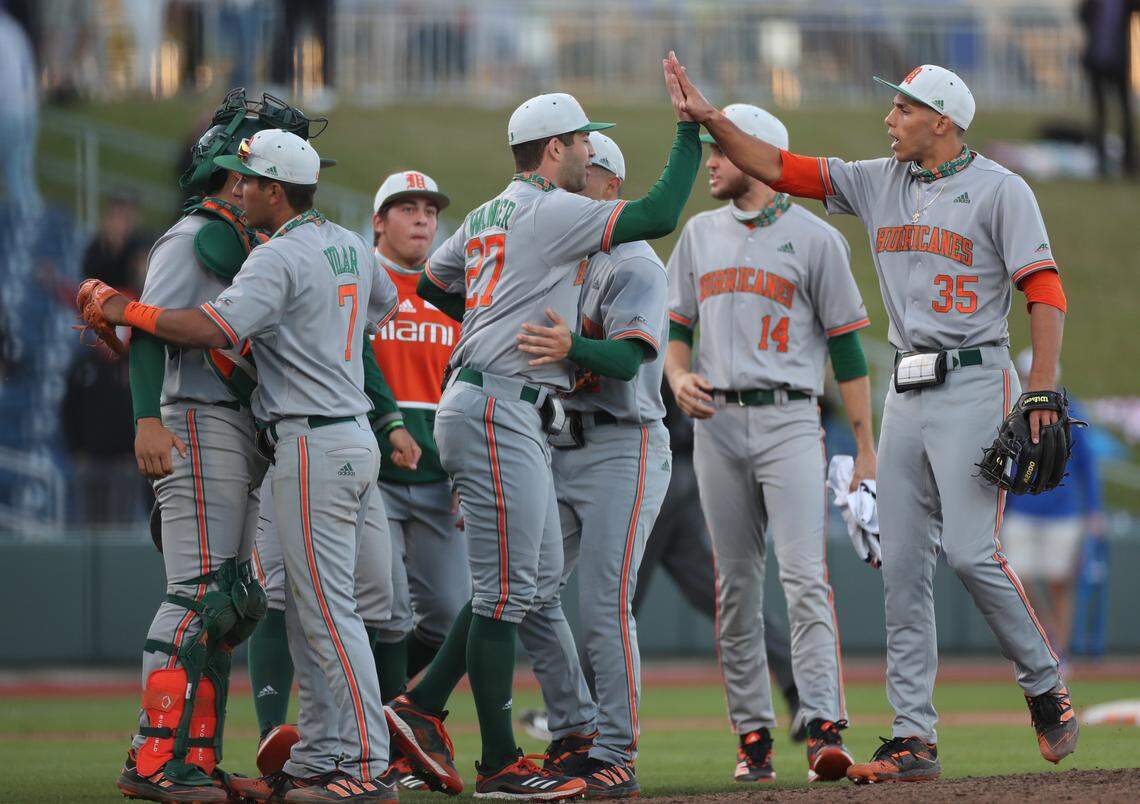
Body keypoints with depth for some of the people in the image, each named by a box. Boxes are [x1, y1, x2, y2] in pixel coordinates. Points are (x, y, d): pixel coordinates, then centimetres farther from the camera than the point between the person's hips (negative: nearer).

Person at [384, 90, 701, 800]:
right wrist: (692, 133, -6)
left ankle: (424, 708, 14)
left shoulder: (485, 217, 17)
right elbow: (661, 215, -16)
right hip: (498, 412, -10)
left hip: (515, 418, 10)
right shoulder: (552, 212, -10)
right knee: (507, 587, -7)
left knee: (539, 578, 12)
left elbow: (433, 284, 32)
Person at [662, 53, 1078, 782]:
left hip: (973, 385, -6)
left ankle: (1046, 689, 5)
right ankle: (914, 738, 1)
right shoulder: (880, 183, 13)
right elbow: (780, 169, 13)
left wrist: (1045, 396, -19)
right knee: (903, 568, 1)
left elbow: (1046, 292, -10)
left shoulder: (1000, 190, -5)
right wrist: (707, 118, 1)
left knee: (972, 552, -16)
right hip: (907, 393, 7)